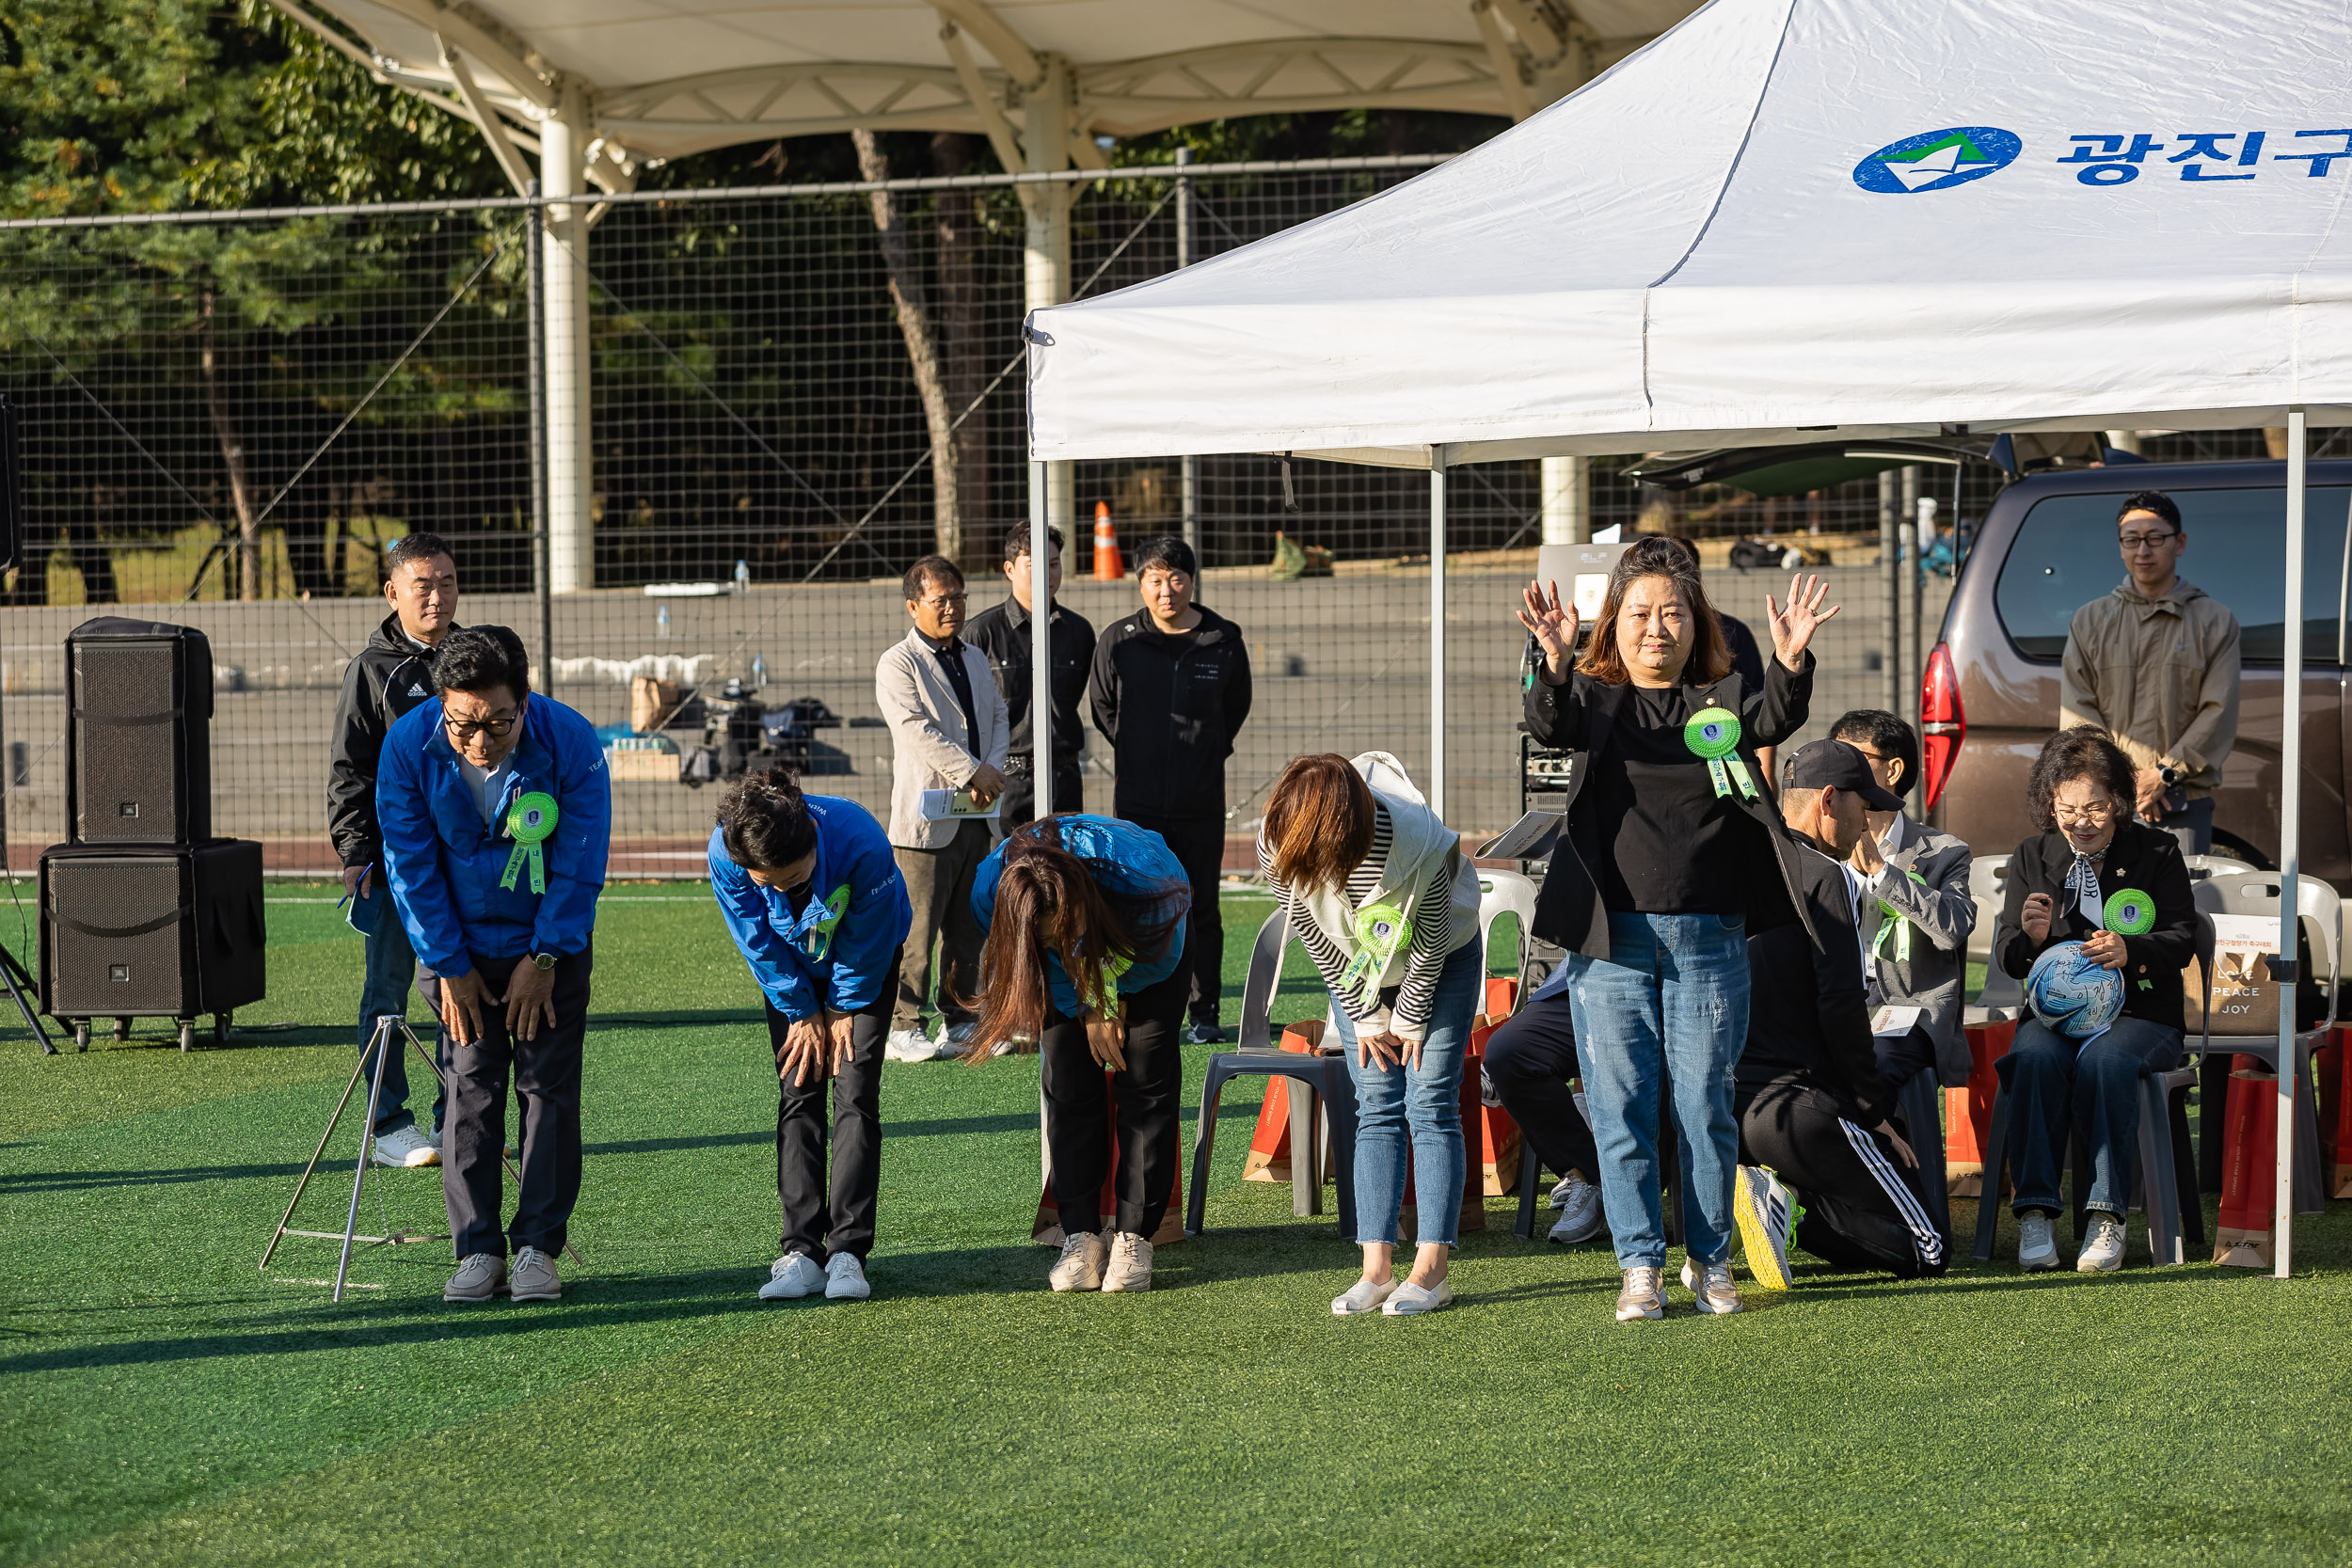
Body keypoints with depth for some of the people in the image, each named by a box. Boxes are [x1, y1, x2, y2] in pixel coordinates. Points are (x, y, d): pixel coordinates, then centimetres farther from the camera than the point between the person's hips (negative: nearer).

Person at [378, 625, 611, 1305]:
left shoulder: (569, 741, -23)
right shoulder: (409, 746, -20)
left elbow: (580, 863, -14)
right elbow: (412, 865, -11)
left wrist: (544, 959, -12)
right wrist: (449, 966, -9)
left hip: (551, 946, -1)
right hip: (463, 948, 1)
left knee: (549, 1088, -2)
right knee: (471, 1089, -2)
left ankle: (539, 1248, 4)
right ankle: (479, 1249, 4)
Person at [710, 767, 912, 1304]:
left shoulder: (861, 842, -40)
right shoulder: (725, 854, -33)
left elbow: (867, 941, -21)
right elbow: (760, 946, -15)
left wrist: (843, 1010, -10)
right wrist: (803, 1013, -8)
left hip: (864, 964, -2)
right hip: (791, 968, 2)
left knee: (855, 1094, -11)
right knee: (798, 1098, -6)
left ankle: (848, 1250, -12)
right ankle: (802, 1252, -6)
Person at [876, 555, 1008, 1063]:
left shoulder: (974, 659, 18)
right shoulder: (898, 664, -6)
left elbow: (998, 718, 16)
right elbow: (918, 729, -17)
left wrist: (993, 767, -4)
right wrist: (973, 772, -20)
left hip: (975, 815, 7)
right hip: (926, 817, -7)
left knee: (969, 929, 11)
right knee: (917, 930, -7)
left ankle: (960, 1022, 19)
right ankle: (903, 1028, -3)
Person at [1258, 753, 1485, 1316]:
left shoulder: (1417, 843, -39)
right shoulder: (1278, 848, -28)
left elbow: (1430, 942, -21)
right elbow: (1316, 938, -13)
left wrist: (1408, 1020, -11)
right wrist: (1366, 1019, -7)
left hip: (1442, 959, -3)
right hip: (1358, 973, 3)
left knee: (1429, 1105, -8)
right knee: (1377, 1110, -2)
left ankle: (1431, 1270, -9)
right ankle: (1377, 1271, -4)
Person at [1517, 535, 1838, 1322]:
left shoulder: (1722, 702, 8)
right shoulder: (1595, 700, 6)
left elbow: (1776, 720, -12)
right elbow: (1550, 725, -15)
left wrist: (1791, 661, -33)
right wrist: (1554, 662, -36)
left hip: (1709, 939, 0)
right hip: (1611, 938, 0)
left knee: (1705, 1102, 3)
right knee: (1621, 1106, 1)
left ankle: (1710, 1260, 17)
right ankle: (1640, 1266, 9)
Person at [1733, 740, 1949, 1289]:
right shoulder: (1826, 877, -8)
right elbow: (1840, 1004, -14)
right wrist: (1876, 1109, -4)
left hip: (1725, 1103, 8)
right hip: (1795, 1105, -8)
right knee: (1929, 1252, -2)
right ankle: (1792, 1198, -18)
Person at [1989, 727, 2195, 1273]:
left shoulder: (2158, 851, 5)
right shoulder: (2032, 858, 11)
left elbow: (2182, 939, -2)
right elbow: (2006, 958, 8)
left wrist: (2130, 950, -23)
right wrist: (2031, 936, -17)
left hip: (2139, 1012, -2)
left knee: (2104, 1060, -36)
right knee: (2035, 1060, -33)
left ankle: (2107, 1218, -34)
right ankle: (2034, 1214, -32)